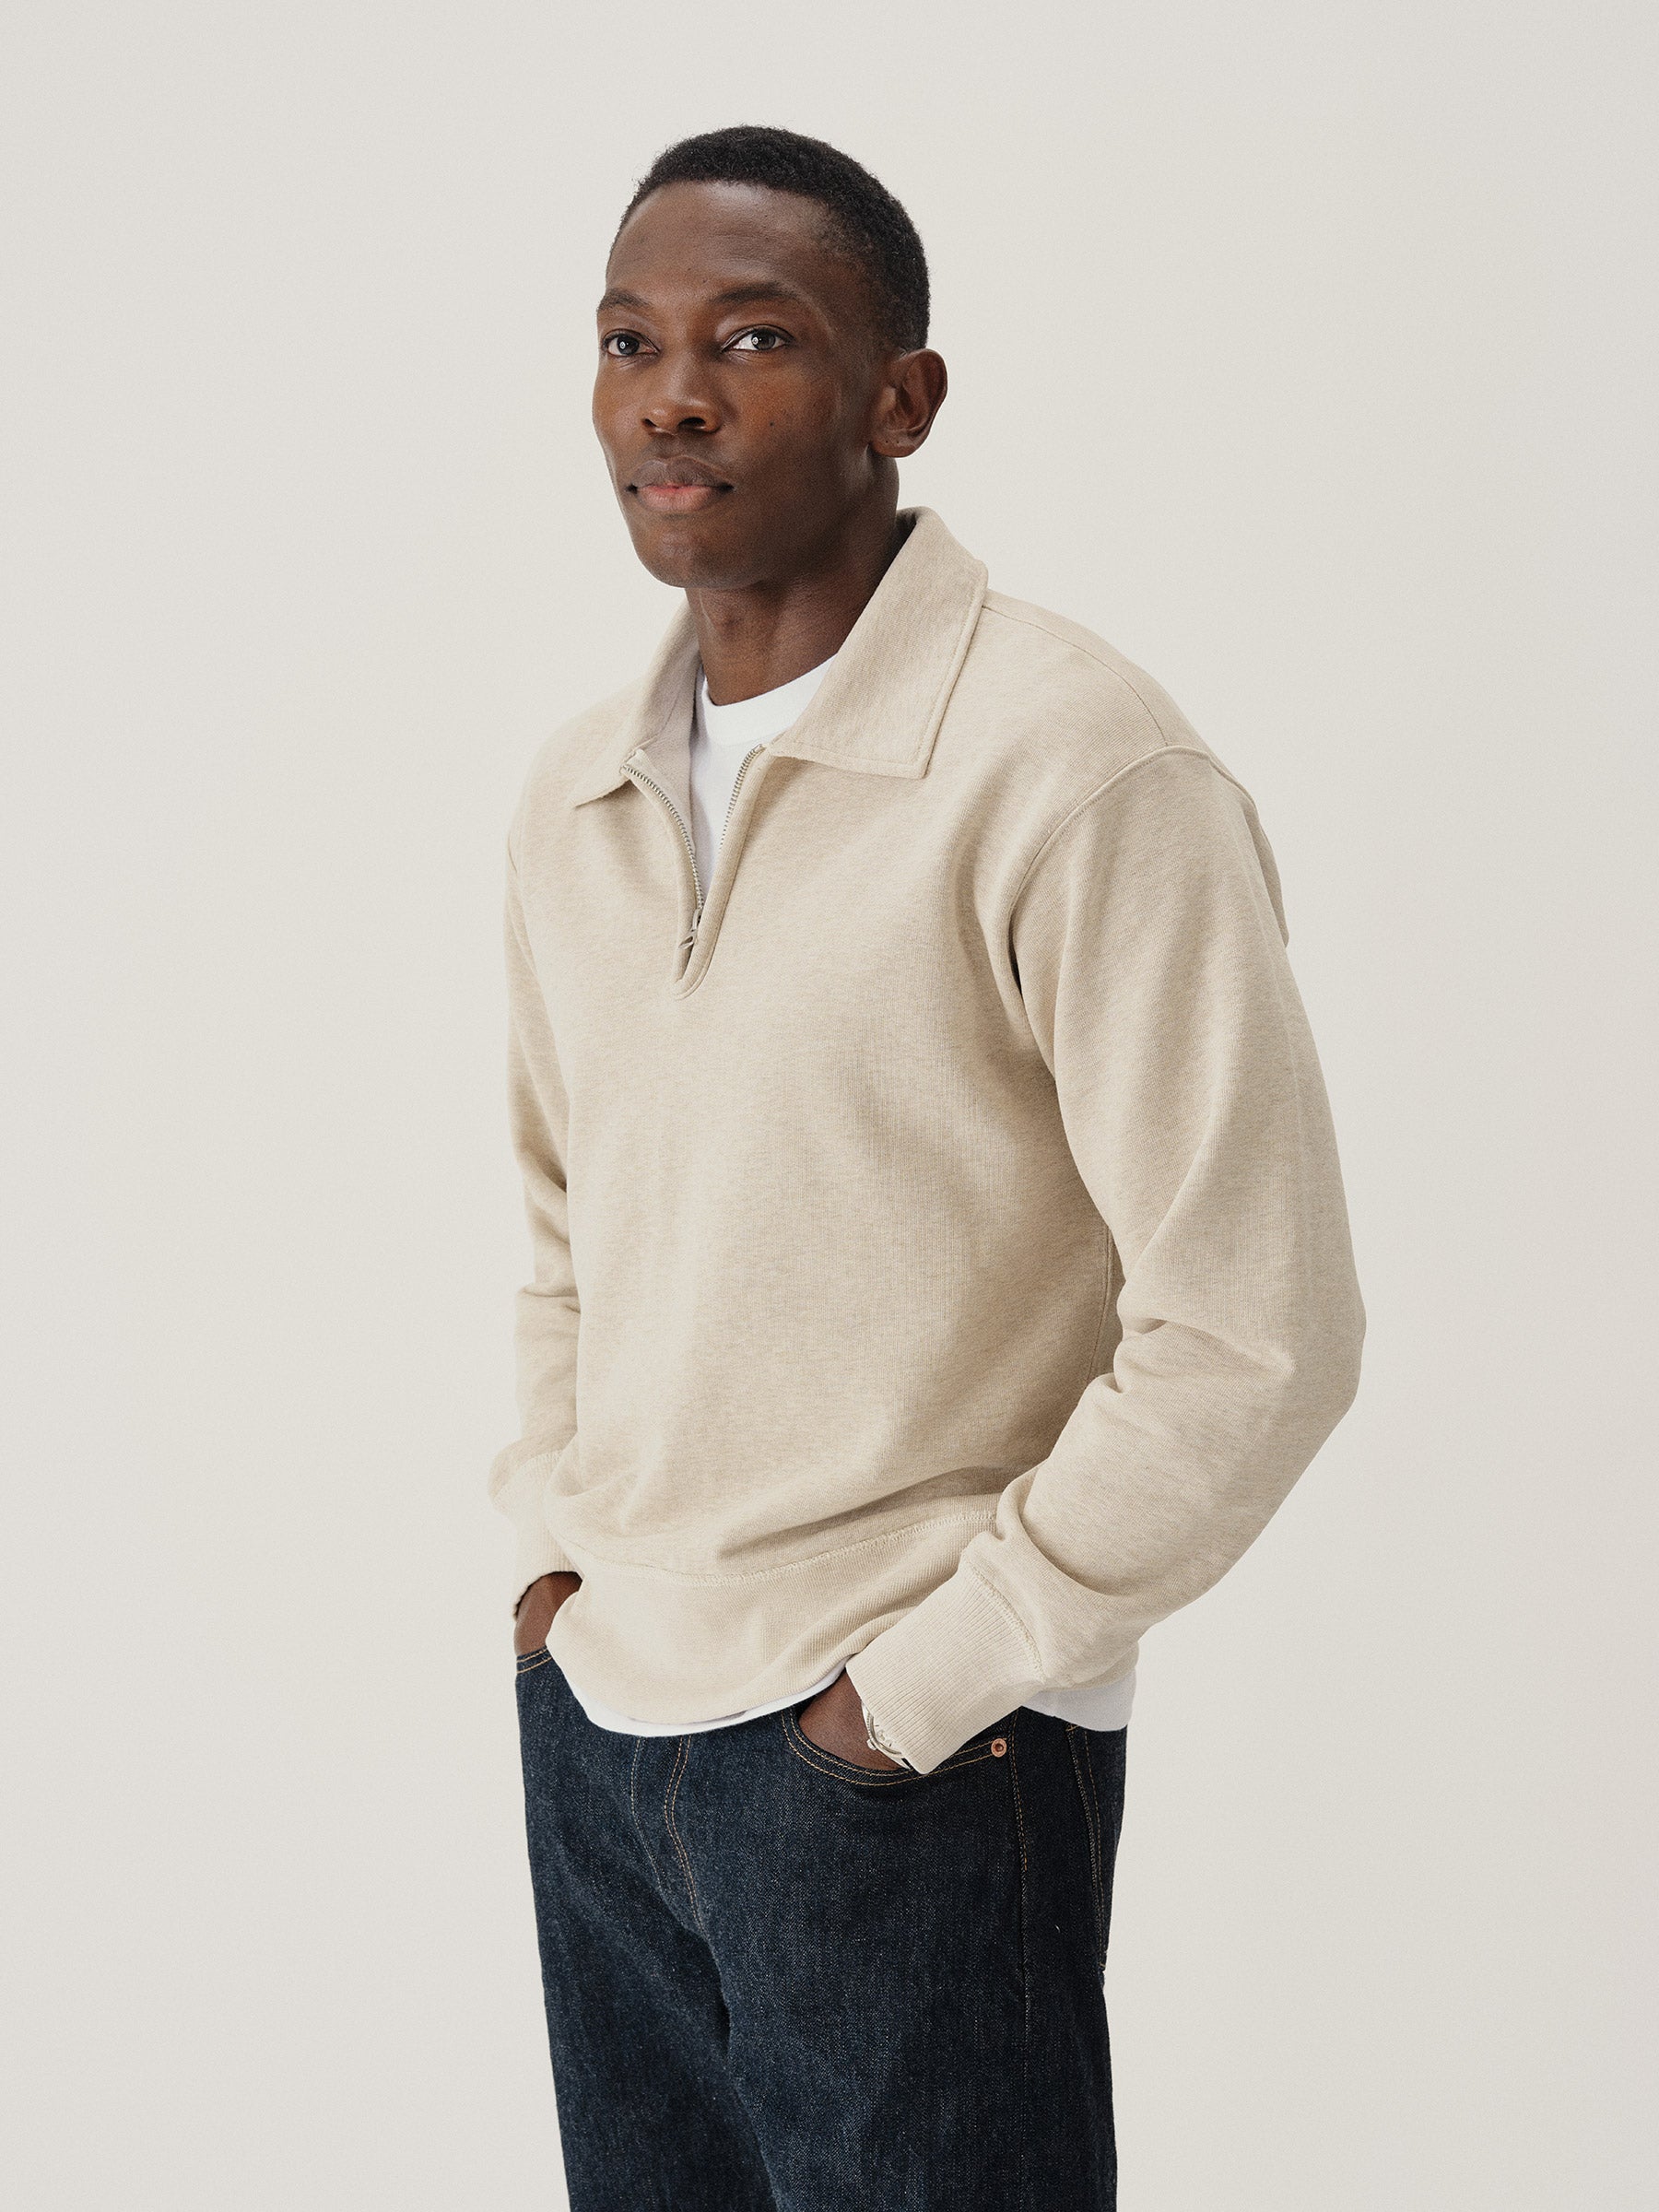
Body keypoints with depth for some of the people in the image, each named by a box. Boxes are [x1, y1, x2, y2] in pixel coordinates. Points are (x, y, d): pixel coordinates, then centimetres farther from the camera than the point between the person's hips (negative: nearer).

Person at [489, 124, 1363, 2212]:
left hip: (907, 1763, -6)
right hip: (589, 1722, 6)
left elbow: (1250, 1337, -18)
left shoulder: (1073, 768, -15)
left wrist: (929, 1683, -14)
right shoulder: (570, 796, 7)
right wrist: (550, 1548, 9)